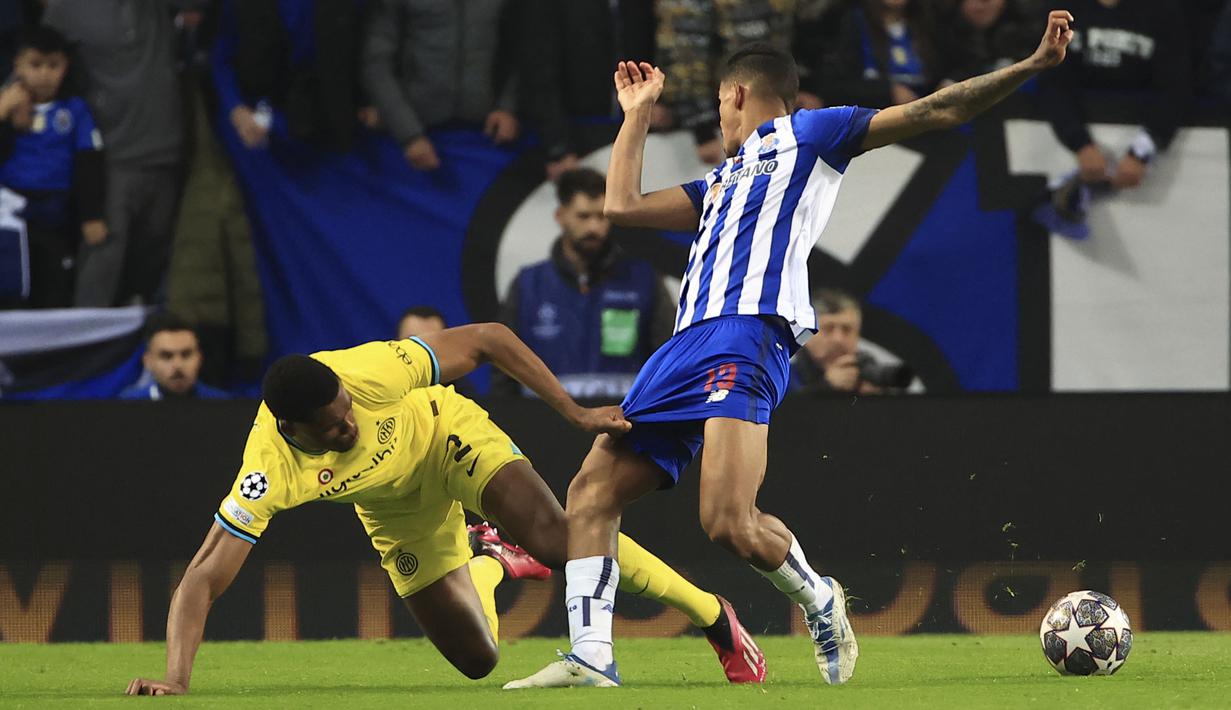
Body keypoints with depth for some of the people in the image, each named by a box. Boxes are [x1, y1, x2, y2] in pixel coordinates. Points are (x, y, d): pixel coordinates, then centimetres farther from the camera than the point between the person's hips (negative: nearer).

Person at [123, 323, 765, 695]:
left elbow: (489, 339, -25)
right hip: (398, 516, 2)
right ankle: (487, 564, 39)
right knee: (477, 659, 2)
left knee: (555, 538, -29)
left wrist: (576, 414, -23)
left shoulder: (370, 370, -38)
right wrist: (175, 679, -48)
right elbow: (203, 578, -35)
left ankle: (712, 615, -9)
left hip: (450, 437, -2)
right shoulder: (270, 472, -37)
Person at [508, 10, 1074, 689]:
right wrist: (637, 114, 45)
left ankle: (820, 602, 3)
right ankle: (590, 658, -6)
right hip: (685, 345, 8)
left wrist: (1033, 65, 1)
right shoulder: (721, 181, 36)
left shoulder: (807, 135, 15)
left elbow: (935, 110, 9)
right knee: (592, 490, -3)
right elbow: (622, 204, 37)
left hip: (746, 337, -8)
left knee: (729, 521, -23)